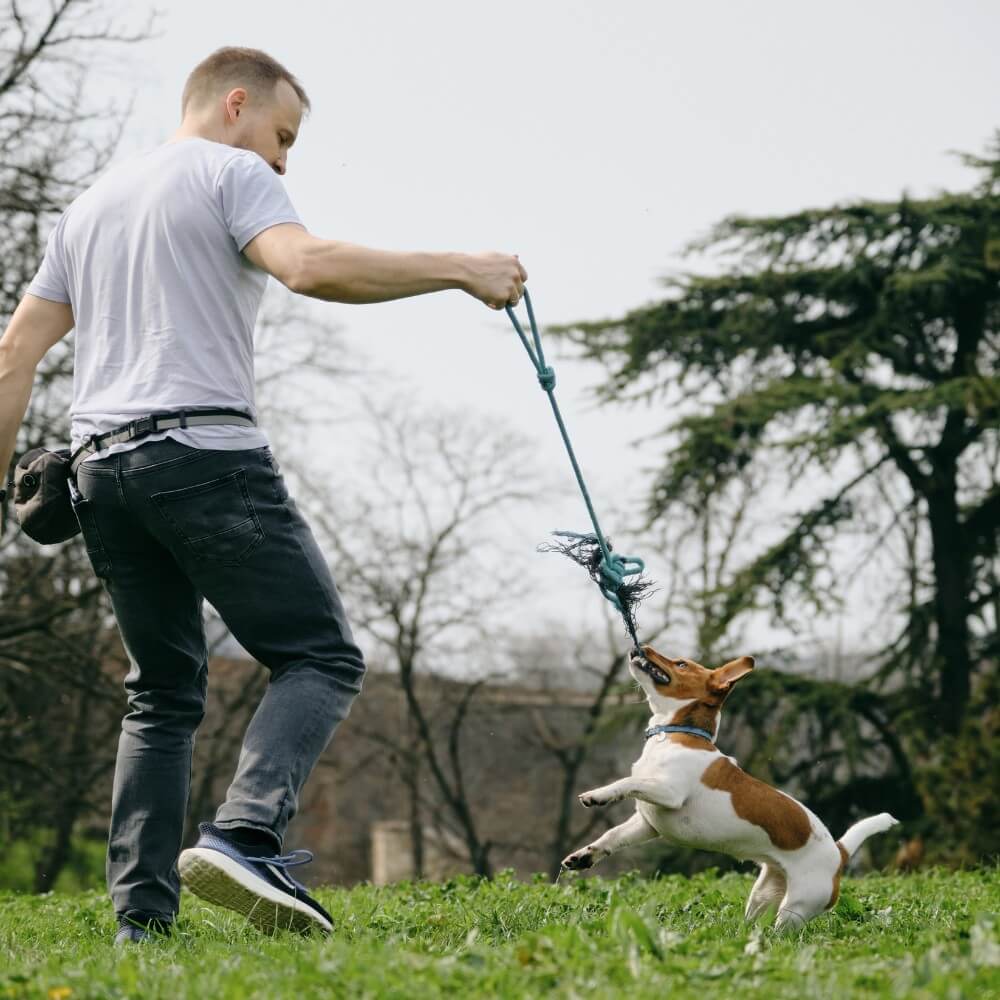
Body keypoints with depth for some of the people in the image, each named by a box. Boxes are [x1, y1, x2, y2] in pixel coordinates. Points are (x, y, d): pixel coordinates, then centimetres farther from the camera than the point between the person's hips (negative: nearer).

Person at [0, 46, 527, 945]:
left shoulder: (90, 204, 26)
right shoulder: (229, 173, 3)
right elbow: (309, 266, -17)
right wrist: (460, 271, -12)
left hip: (103, 468, 8)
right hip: (205, 454, -8)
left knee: (163, 692, 13)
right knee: (321, 657, -5)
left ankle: (142, 920, 4)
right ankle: (246, 837, -28)